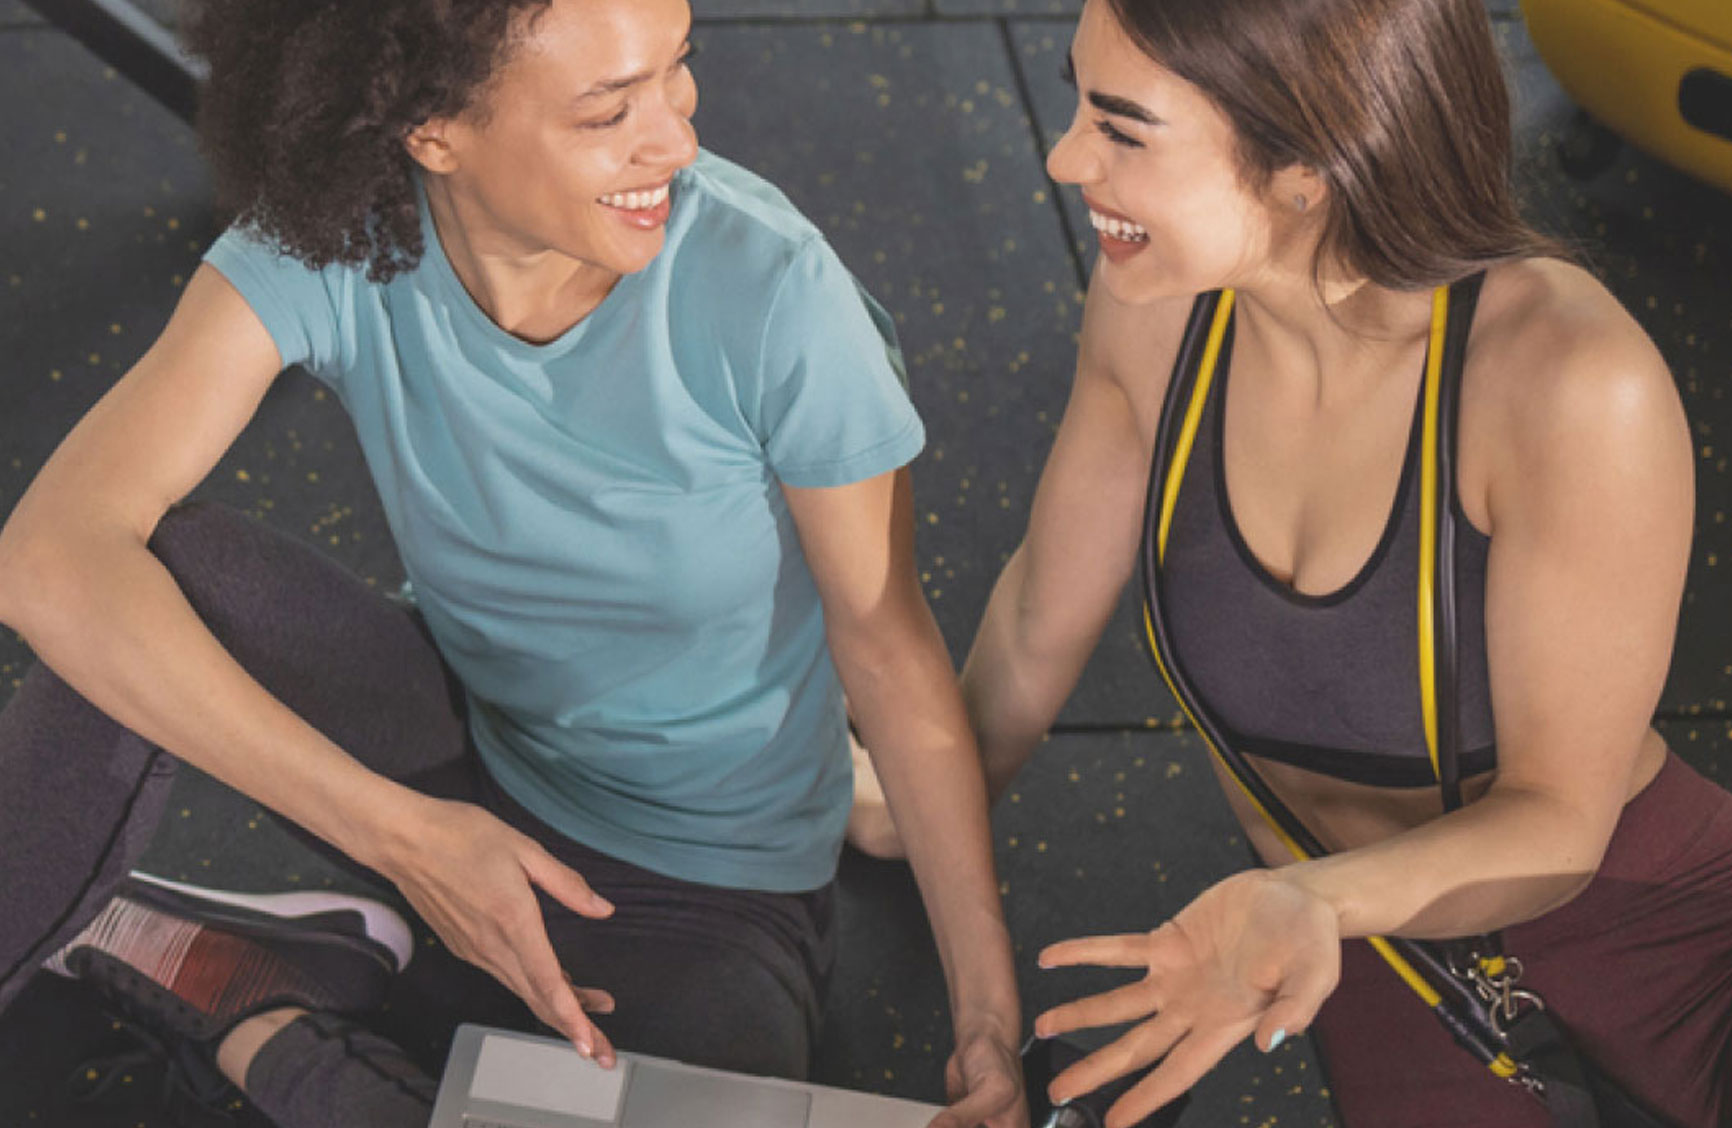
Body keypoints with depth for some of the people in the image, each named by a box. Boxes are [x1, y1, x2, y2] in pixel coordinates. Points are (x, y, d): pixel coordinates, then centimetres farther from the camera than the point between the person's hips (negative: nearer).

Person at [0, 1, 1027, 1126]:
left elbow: (889, 640, -15)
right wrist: (394, 831, -37)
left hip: (710, 889, -1)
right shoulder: (332, 245, -22)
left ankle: (269, 1028, -7)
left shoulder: (767, 289, -27)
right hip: (456, 749, 1)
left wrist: (990, 1013, -15)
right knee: (157, 578, -23)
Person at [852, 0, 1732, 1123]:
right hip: (1371, 930, 4)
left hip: (1632, 901, -3)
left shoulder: (1575, 384, -29)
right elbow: (1042, 622, 2)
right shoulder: (1156, 304, -16)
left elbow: (1556, 818, -19)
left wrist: (1308, 897, -38)